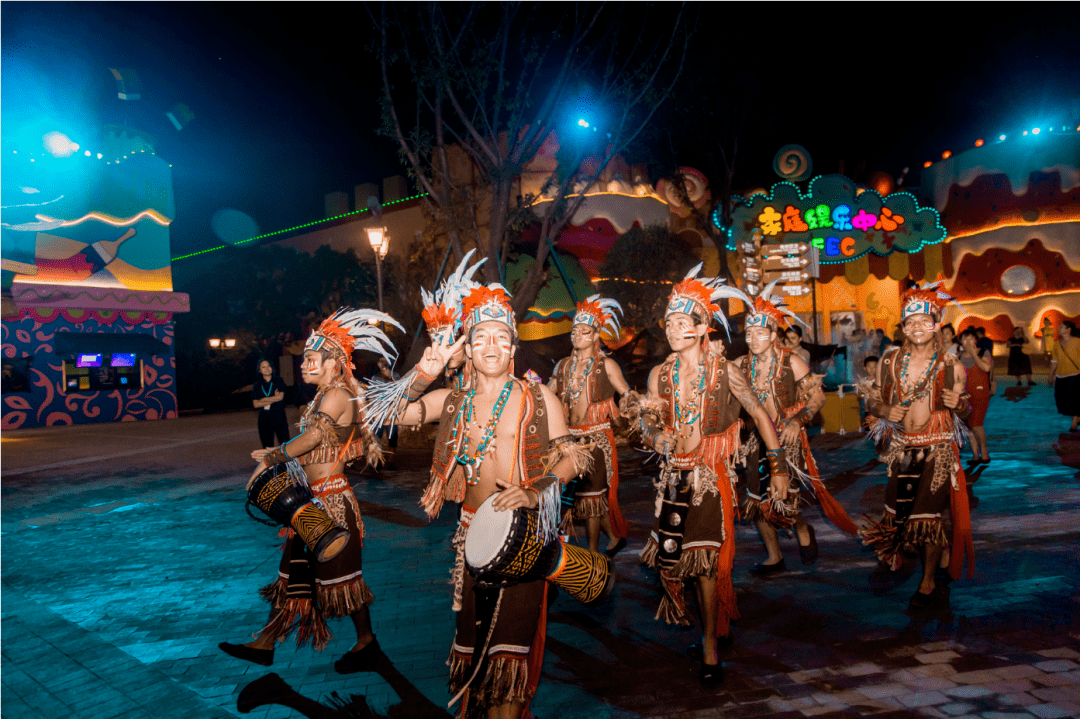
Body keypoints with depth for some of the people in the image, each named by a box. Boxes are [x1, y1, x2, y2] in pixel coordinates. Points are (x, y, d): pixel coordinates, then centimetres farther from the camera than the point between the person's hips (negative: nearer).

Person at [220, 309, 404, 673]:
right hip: (313, 497, 9)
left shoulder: (337, 396, -16)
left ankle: (367, 644, 17)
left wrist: (271, 459, -9)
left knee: (339, 573, 2)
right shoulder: (324, 396, 12)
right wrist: (277, 455, 8)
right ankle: (265, 644, 24)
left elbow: (308, 441, -19)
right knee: (293, 569, 14)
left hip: (330, 498, -9)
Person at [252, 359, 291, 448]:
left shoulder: (278, 381, 6)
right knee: (267, 446, 6)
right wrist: (273, 399, -6)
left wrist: (264, 400, -3)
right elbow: (255, 404, -2)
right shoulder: (257, 385, 8)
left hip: (279, 417, -2)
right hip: (264, 419, 2)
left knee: (285, 444, -6)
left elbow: (280, 397, -8)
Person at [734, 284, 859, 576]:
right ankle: (774, 557, 22)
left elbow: (817, 395, -6)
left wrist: (797, 421, -18)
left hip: (787, 439, -4)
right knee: (757, 500, 4)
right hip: (759, 439, 4)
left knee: (781, 500, -7)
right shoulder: (742, 365, 1)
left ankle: (803, 530, 28)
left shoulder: (790, 362, -8)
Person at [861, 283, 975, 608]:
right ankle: (896, 552, 38)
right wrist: (886, 411, -12)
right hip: (902, 448, 3)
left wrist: (958, 404, -18)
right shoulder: (889, 362, 1)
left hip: (938, 450, -2)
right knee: (898, 511, 7)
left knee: (929, 516, -2)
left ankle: (928, 583, 14)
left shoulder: (952, 367, -4)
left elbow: (965, 409, 5)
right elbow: (873, 401, 9)